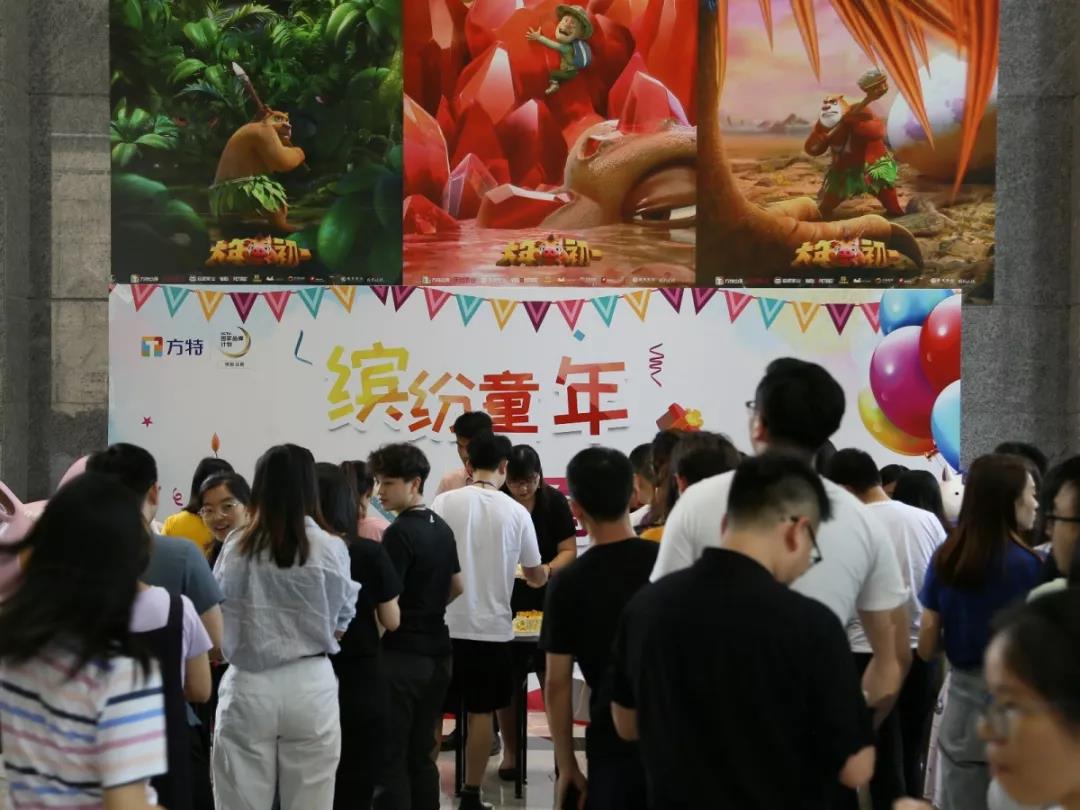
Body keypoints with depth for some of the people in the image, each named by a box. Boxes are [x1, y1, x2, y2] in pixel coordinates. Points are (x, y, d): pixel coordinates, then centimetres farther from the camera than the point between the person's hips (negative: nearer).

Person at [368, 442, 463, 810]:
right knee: (421, 755, 14)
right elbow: (457, 586, 21)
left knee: (389, 759, -3)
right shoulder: (442, 528, 10)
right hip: (437, 652, 8)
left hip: (401, 655, -8)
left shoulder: (399, 533, -15)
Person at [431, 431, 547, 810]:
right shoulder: (516, 512, -3)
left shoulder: (444, 502, -6)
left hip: (446, 624, 0)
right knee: (481, 712, 9)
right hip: (492, 626, 0)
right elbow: (537, 576, 5)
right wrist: (539, 575, 29)